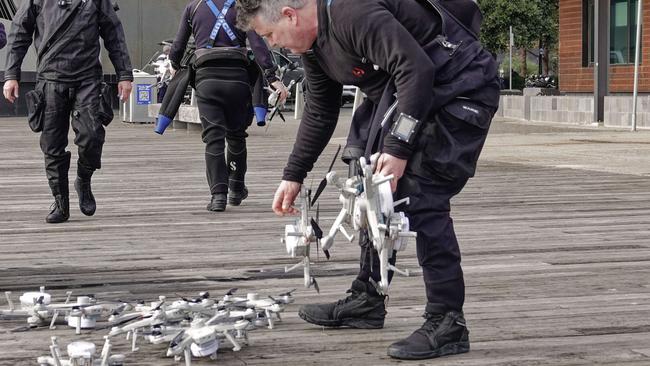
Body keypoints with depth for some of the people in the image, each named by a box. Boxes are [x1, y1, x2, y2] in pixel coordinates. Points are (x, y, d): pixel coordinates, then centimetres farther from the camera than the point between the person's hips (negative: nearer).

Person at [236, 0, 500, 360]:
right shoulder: (314, 41, 7)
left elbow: (417, 69, -33)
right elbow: (319, 112, 19)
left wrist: (398, 149, -31)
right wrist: (293, 176, 19)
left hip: (460, 87, -11)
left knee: (421, 197, -17)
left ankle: (447, 324, -13)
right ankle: (367, 300, 24)